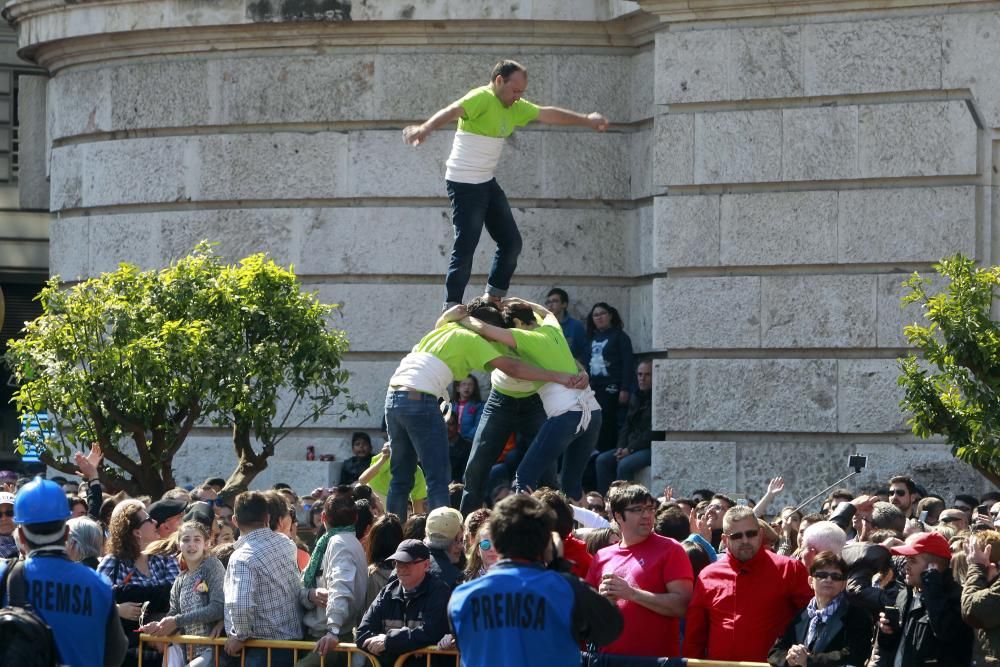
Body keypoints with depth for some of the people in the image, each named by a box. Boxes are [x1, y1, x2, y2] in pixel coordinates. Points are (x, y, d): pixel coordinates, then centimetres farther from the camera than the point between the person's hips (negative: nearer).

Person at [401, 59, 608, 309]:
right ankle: (451, 309, -8)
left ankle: (493, 299, 19)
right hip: (465, 183, -9)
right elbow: (452, 112, -37)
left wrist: (586, 120, 30)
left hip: (487, 183, 9)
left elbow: (549, 114, 24)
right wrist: (425, 129, -55)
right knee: (466, 247, -12)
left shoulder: (515, 108, 10)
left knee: (511, 242, 9)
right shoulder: (482, 98, -18)